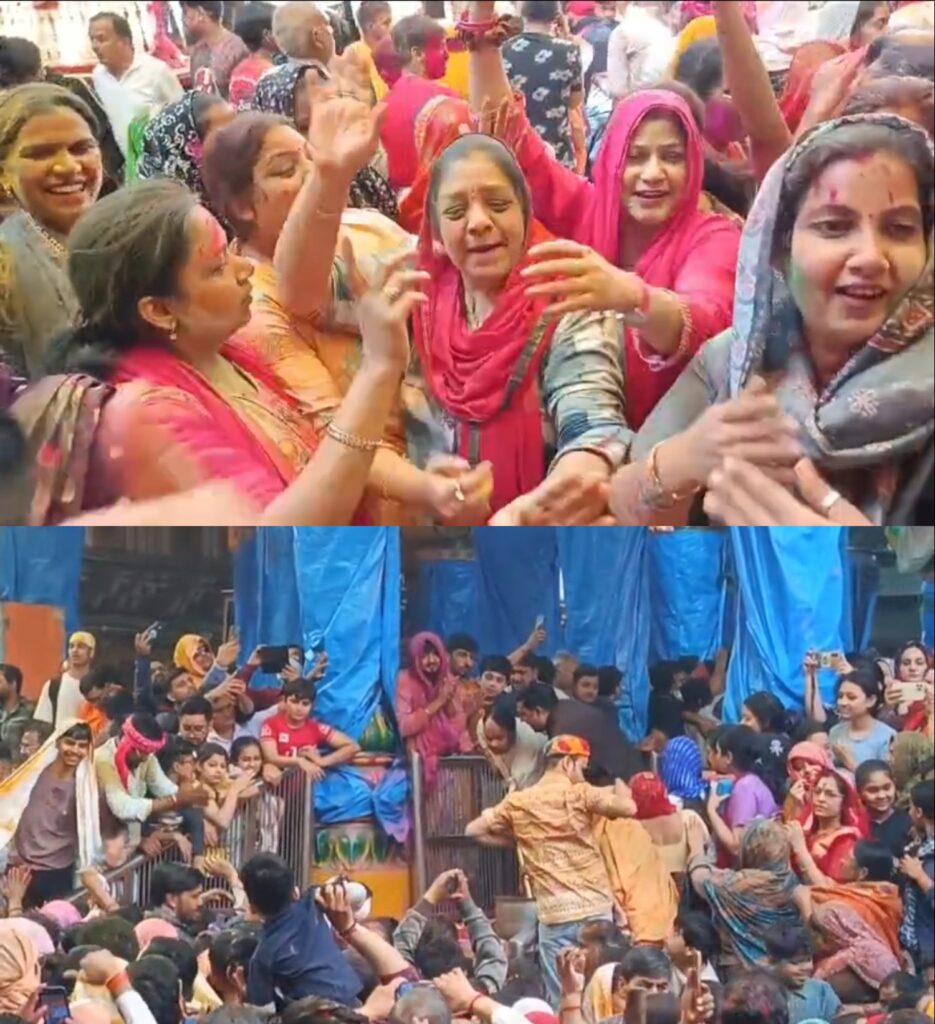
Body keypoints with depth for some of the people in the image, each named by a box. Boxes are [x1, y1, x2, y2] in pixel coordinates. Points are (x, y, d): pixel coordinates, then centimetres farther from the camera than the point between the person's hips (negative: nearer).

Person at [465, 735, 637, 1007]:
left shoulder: (518, 802, 8)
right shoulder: (578, 793, -3)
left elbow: (473, 830, 13)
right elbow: (628, 807, -11)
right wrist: (619, 787, 11)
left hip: (553, 914, 2)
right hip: (593, 908, -2)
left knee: (561, 1000, 5)